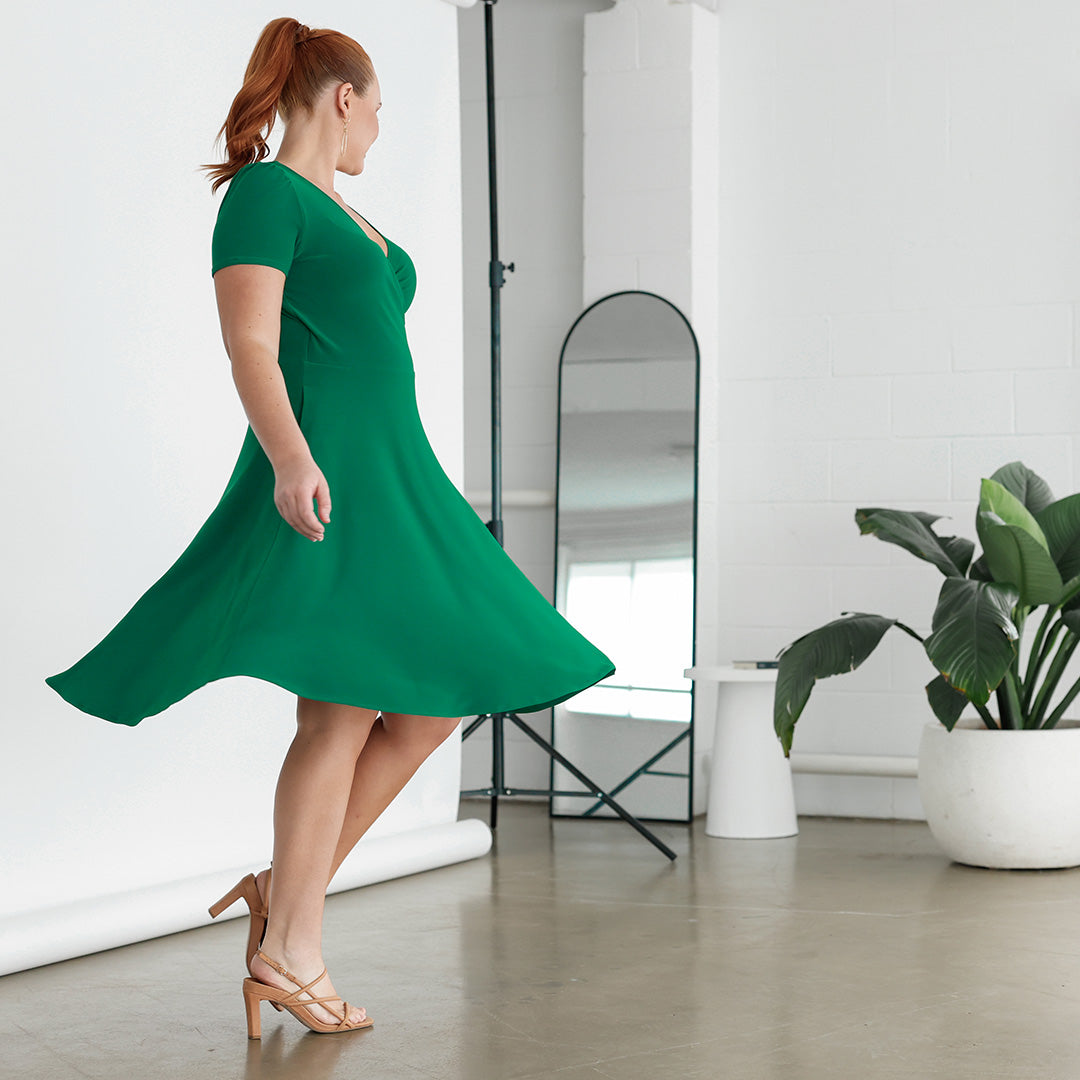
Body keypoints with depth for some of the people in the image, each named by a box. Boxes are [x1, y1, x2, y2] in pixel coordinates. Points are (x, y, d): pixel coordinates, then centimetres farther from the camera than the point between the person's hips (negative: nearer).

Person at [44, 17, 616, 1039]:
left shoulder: (344, 216, 23)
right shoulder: (264, 193, -4)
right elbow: (250, 346, -15)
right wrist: (293, 460, -28)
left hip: (391, 475, 10)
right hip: (321, 477, -10)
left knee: (440, 697, 6)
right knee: (343, 710, -11)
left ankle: (291, 885, 10)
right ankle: (291, 951, -4)